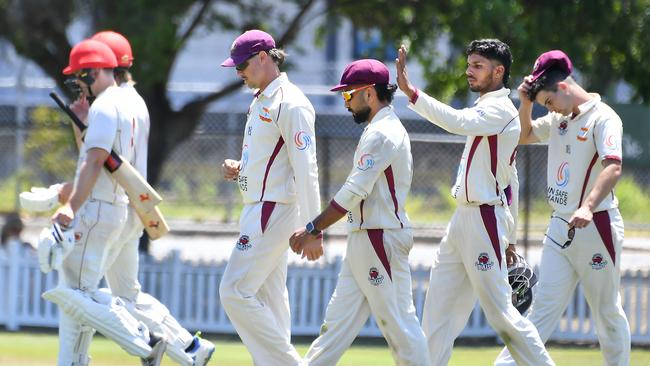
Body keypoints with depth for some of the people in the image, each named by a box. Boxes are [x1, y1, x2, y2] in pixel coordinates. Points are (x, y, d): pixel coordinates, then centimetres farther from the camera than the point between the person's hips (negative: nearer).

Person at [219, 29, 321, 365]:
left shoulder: (290, 104, -15)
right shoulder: (260, 101, 16)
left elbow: (305, 167, -20)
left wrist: (310, 228, -24)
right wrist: (239, 170, 6)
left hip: (273, 210, -10)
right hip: (259, 209, 10)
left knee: (235, 292, -13)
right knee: (268, 297, 10)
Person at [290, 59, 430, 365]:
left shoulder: (382, 133, -15)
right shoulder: (381, 130, 18)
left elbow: (354, 191, -20)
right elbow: (359, 189, 20)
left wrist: (314, 229, -17)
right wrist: (314, 232, 16)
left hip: (381, 239, -10)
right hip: (363, 238, 10)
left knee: (398, 322, -7)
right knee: (340, 315, 10)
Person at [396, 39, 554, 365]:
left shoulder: (500, 110, -12)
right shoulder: (486, 111, 19)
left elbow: (458, 122, -34)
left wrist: (411, 92, -40)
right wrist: (509, 237, 24)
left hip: (486, 217, -10)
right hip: (463, 217, 10)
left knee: (499, 309, -6)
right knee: (439, 305, 8)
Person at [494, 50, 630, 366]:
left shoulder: (603, 118, -12)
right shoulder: (559, 119, 14)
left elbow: (613, 167, -27)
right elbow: (524, 135, 29)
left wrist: (588, 207, -41)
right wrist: (526, 102, 10)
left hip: (596, 225, -7)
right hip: (560, 228, 7)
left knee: (608, 313, 3)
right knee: (544, 306, 1)